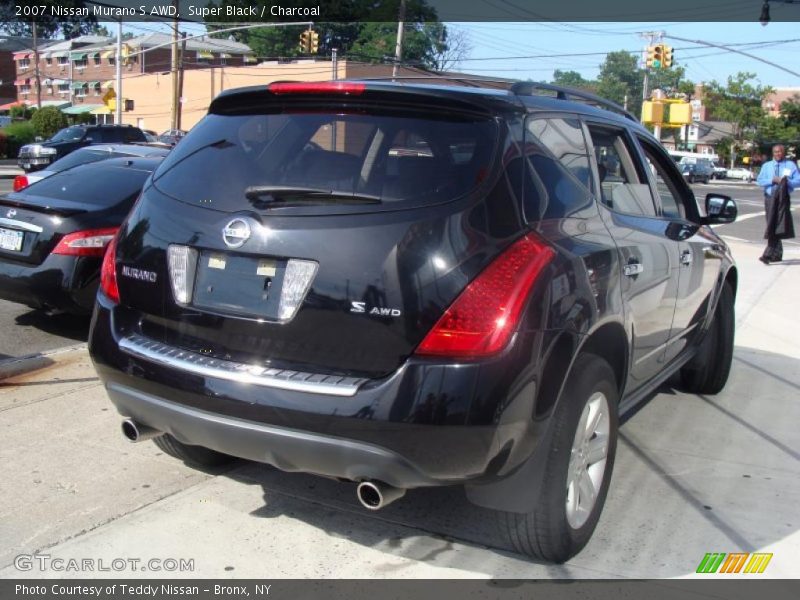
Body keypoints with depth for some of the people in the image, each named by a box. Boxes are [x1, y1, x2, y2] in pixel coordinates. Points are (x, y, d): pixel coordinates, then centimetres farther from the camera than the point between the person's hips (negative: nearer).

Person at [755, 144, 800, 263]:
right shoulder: (767, 166, 12)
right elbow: (760, 181, 2)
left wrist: (788, 181, -19)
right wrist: (773, 180, -13)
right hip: (770, 198, 4)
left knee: (775, 226, -11)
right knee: (772, 226, 9)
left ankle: (768, 254, -12)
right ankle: (777, 254, 19)